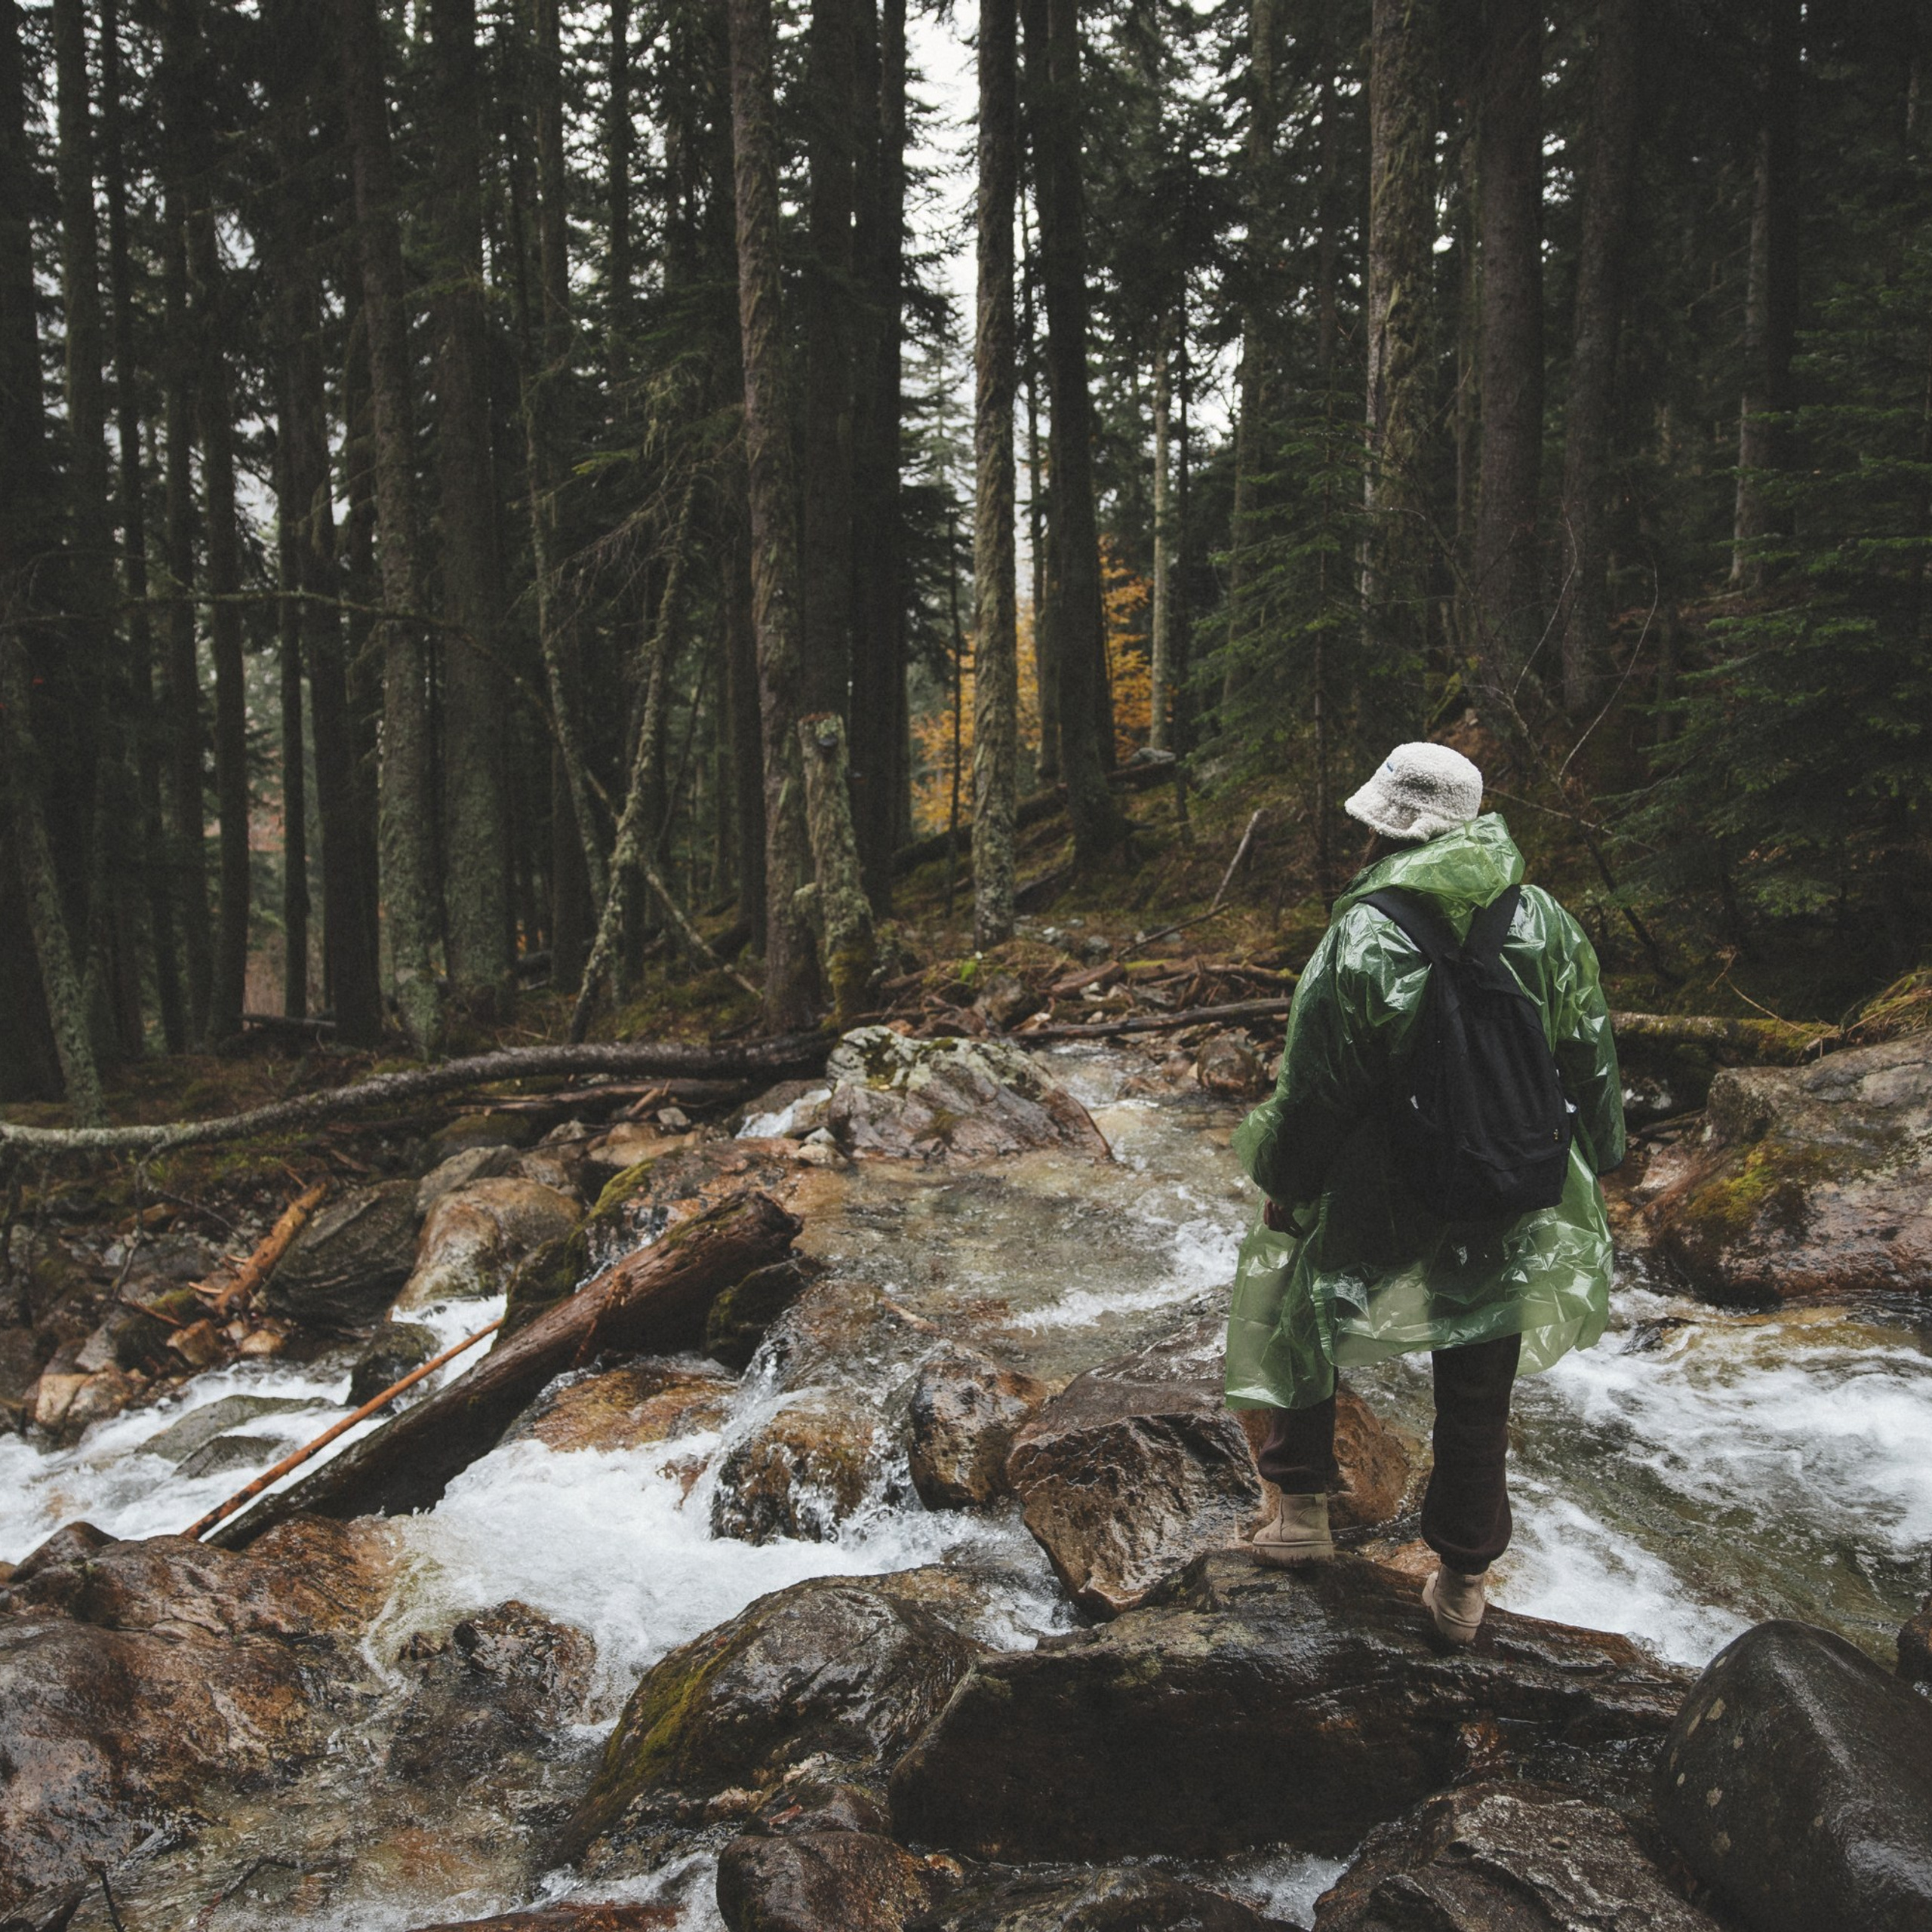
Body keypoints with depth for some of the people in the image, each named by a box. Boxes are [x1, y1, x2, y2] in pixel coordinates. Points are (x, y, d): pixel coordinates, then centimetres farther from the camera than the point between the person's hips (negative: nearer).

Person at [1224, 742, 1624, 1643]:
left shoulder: (1361, 938, -18)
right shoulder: (1545, 922, -5)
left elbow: (1313, 1092, -13)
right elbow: (1591, 1063, 5)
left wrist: (1280, 1188, 3)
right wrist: (1591, 1168, 19)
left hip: (1383, 1212, -3)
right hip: (1512, 1216, 4)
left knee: (1294, 1314, 23)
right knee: (1477, 1403, 18)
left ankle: (1299, 1509, 31)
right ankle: (1462, 1581, 30)